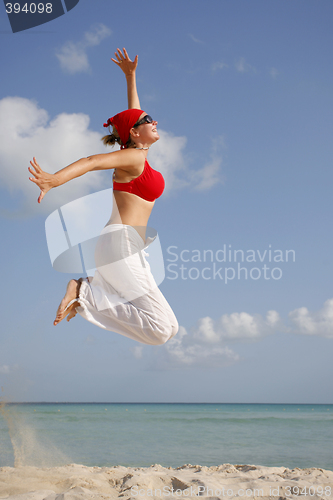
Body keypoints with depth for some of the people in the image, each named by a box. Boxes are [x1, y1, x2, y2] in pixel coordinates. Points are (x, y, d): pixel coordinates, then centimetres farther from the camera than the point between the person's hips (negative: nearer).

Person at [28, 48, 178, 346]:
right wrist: (56, 179, -38)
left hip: (126, 246, 10)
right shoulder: (134, 156, -7)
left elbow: (132, 113, 32)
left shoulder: (137, 152, 18)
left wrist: (130, 75, 35)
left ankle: (83, 286, 4)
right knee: (162, 329, -14)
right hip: (121, 243, -10)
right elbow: (91, 162, -23)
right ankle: (86, 294, -13)